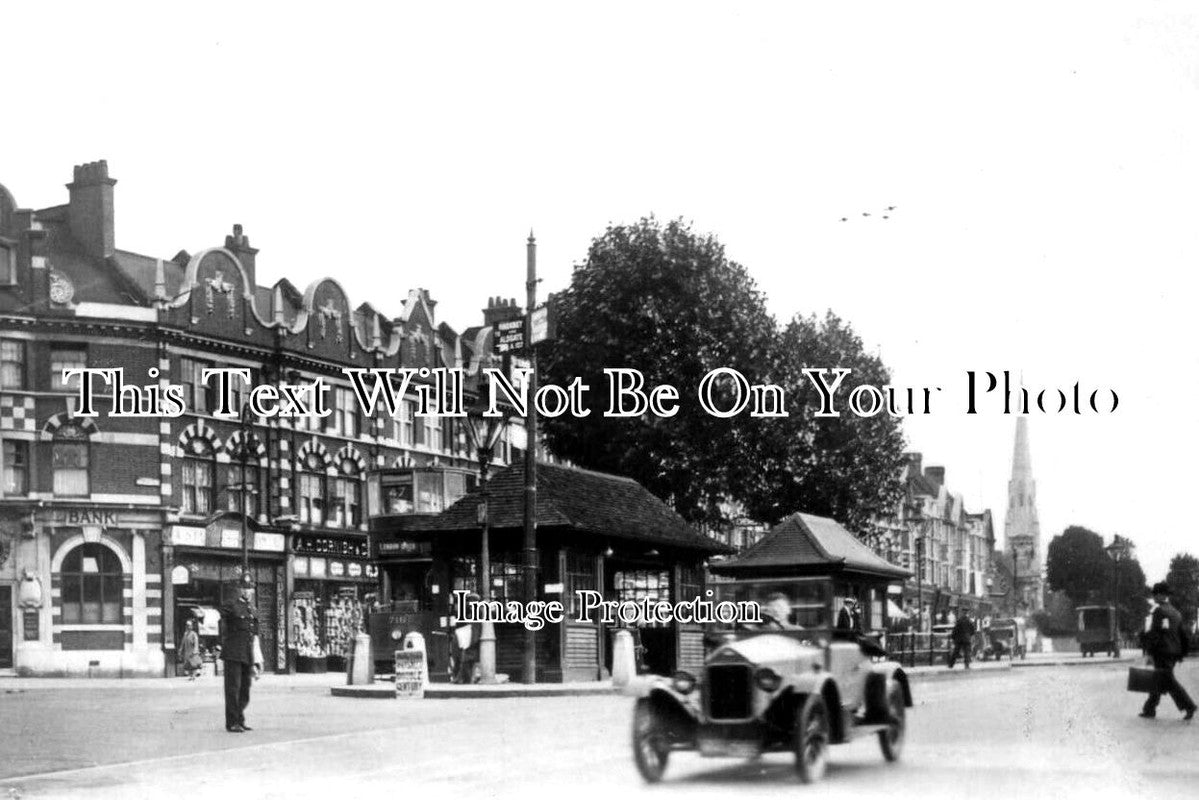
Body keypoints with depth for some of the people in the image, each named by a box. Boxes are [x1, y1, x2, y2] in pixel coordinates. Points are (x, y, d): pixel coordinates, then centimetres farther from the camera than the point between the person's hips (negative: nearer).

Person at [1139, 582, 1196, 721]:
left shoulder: (1159, 611, -11)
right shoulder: (1176, 612, 15)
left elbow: (1154, 633, -17)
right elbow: (1181, 634, 16)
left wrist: (1149, 651, -14)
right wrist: (1180, 654, 19)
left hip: (1162, 651, -9)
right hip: (1174, 651, 9)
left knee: (1168, 681, -8)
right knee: (1158, 681, 14)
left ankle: (1188, 706, -17)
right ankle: (1149, 709, 17)